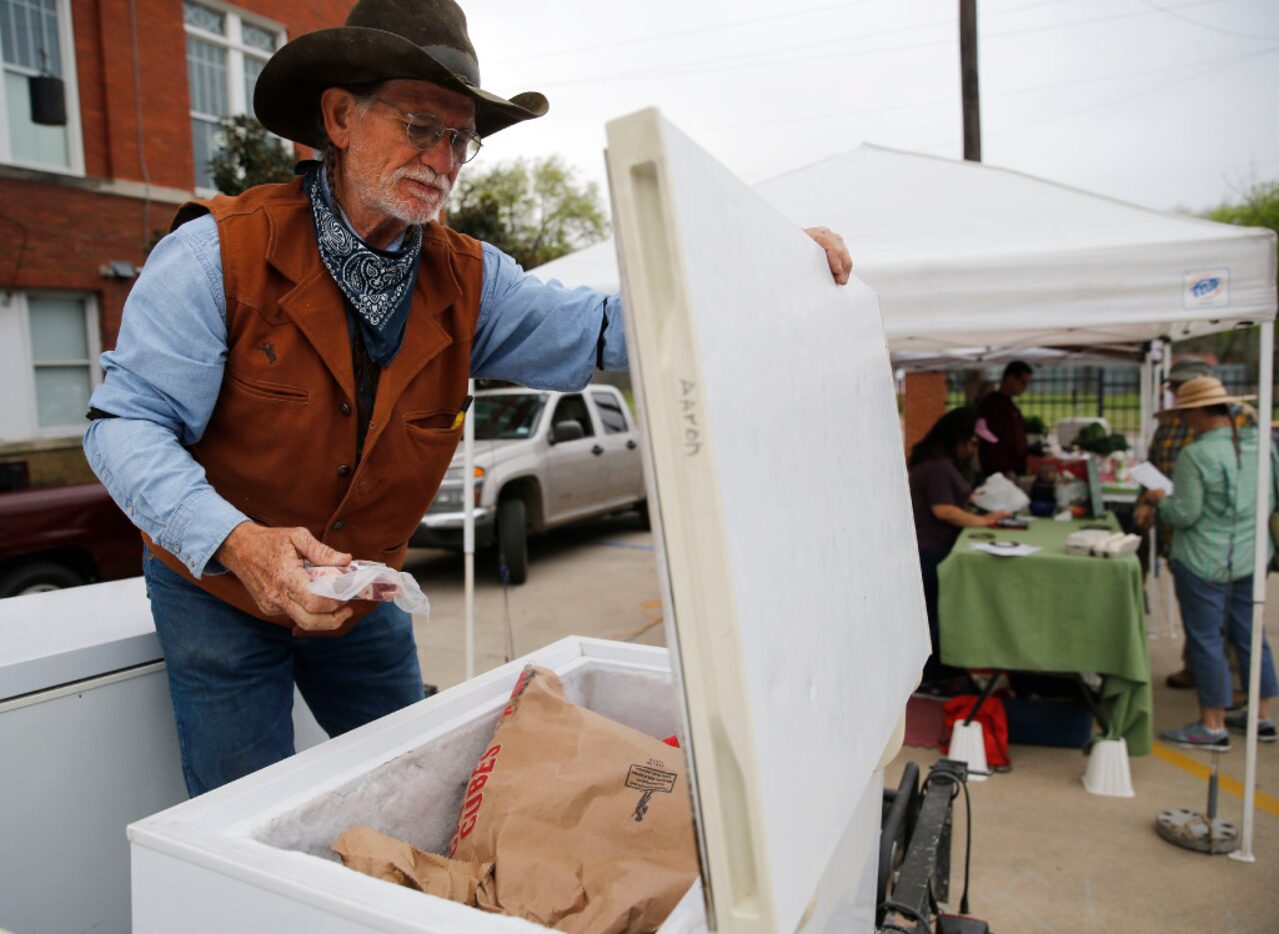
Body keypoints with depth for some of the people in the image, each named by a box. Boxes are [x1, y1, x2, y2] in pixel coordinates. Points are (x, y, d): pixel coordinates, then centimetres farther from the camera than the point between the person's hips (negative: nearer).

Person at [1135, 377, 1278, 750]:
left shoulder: (1195, 455, -19)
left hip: (1205, 562, -7)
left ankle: (1213, 726, 12)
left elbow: (1184, 515, -18)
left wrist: (1159, 498, 3)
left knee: (1205, 639, 3)